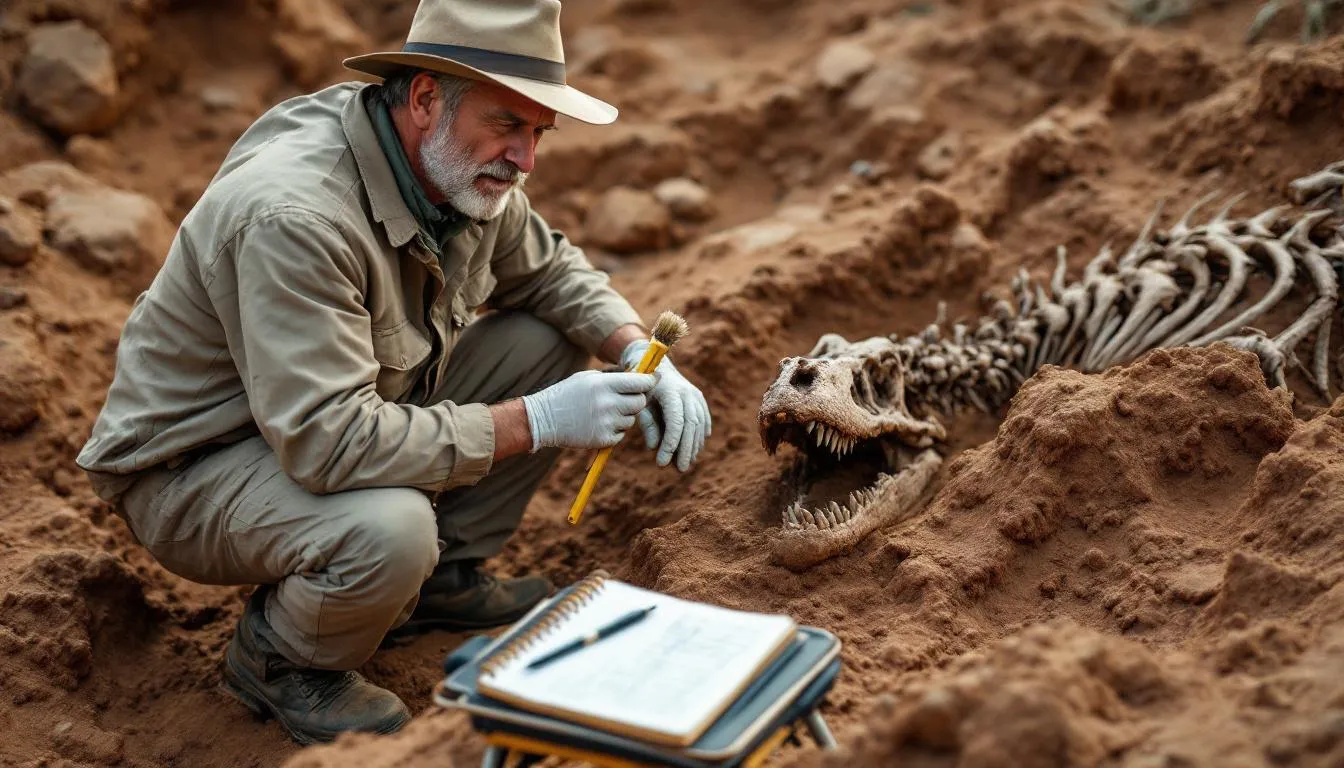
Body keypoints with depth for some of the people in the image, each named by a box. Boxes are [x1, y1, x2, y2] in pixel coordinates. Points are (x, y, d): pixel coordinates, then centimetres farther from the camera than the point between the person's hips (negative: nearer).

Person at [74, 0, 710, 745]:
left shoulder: (460, 168, -8)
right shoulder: (293, 214, -34)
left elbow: (551, 270, 10)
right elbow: (327, 442, -38)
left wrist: (643, 356, -10)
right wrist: (533, 423, -34)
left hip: (340, 416, 8)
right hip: (193, 469, -8)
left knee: (550, 344, -3)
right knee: (388, 531, -38)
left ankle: (442, 576, 11)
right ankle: (278, 656, -3)